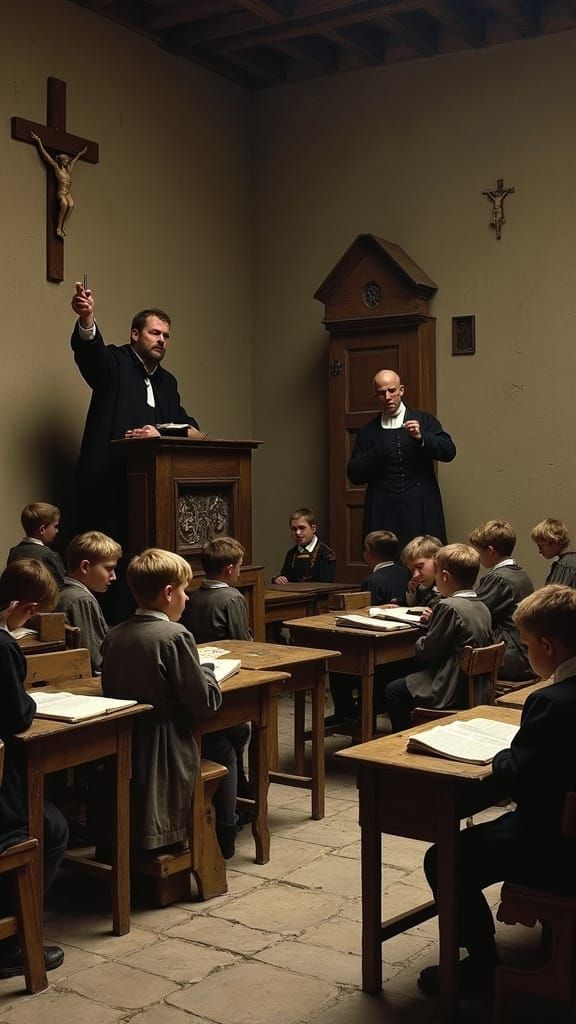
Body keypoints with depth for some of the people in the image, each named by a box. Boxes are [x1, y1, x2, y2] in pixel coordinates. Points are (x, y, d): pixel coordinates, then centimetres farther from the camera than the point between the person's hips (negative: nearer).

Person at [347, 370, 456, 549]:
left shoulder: (424, 421, 11)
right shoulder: (368, 431, 13)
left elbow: (449, 452, 0)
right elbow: (354, 475, 7)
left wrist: (421, 438, -15)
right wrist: (378, 452, -8)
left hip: (420, 511, -1)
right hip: (383, 514, 1)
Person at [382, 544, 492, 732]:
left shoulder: (448, 607, -21)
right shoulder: (483, 608, 4)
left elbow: (427, 651, -17)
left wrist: (420, 641, 6)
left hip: (451, 695, -9)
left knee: (392, 691, 7)